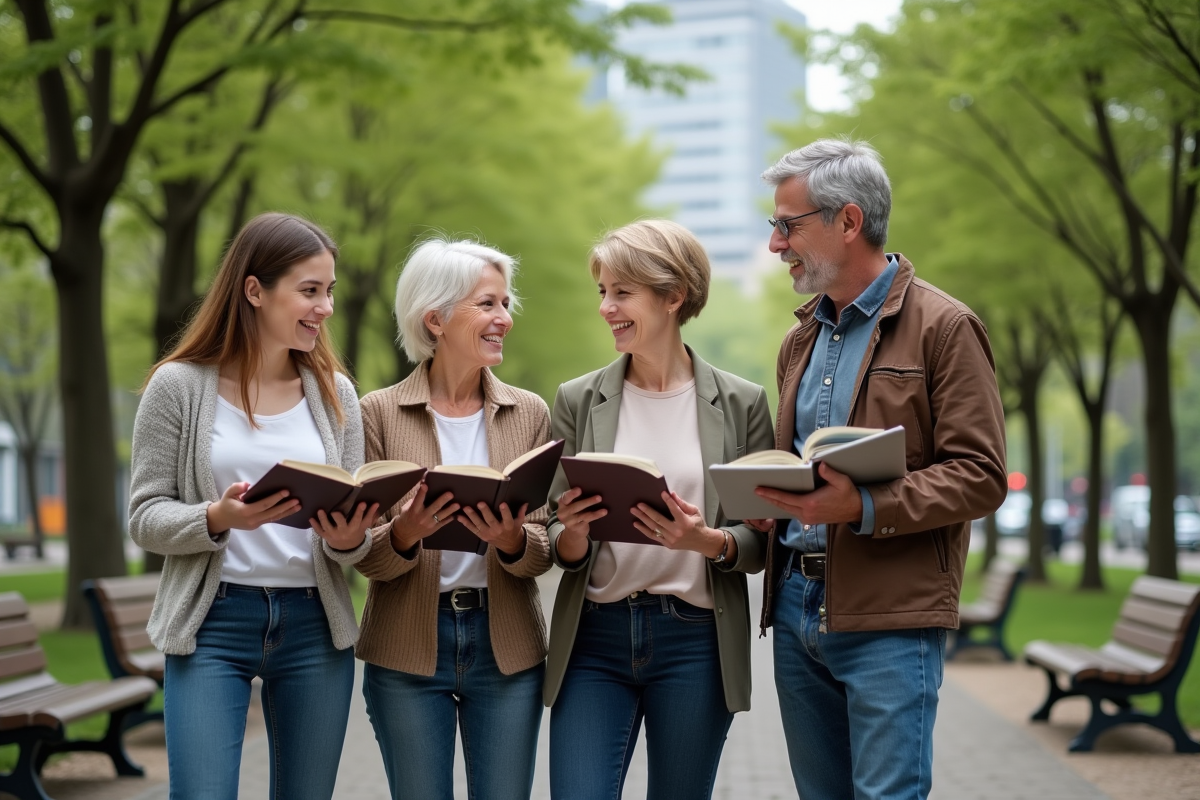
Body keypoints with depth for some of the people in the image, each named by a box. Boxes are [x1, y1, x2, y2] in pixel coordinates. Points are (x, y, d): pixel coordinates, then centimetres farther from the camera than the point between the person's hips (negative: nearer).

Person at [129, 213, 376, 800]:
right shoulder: (179, 386, -3)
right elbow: (145, 517, -3)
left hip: (315, 625, 3)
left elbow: (355, 532, 8)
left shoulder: (334, 393, 7)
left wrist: (348, 541, -16)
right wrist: (219, 519, -23)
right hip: (212, 623, -3)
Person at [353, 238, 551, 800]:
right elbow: (364, 557, -2)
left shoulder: (529, 413, 5)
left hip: (506, 644, 2)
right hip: (407, 648, -2)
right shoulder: (381, 412, -2)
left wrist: (513, 542, -20)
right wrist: (404, 537, -24)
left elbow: (543, 551, 2)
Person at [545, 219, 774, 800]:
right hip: (595, 638, 1)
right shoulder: (578, 400, 6)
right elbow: (559, 547, 9)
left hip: (696, 642, -1)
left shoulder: (741, 403, 1)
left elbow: (764, 540, 2)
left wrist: (711, 541, -18)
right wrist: (572, 535, -13)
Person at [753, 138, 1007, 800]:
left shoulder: (943, 327, -5)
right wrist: (761, 494, 4)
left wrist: (865, 508, -24)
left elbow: (981, 476, -12)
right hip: (796, 607, 7)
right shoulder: (801, 339, 18)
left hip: (890, 619, -7)